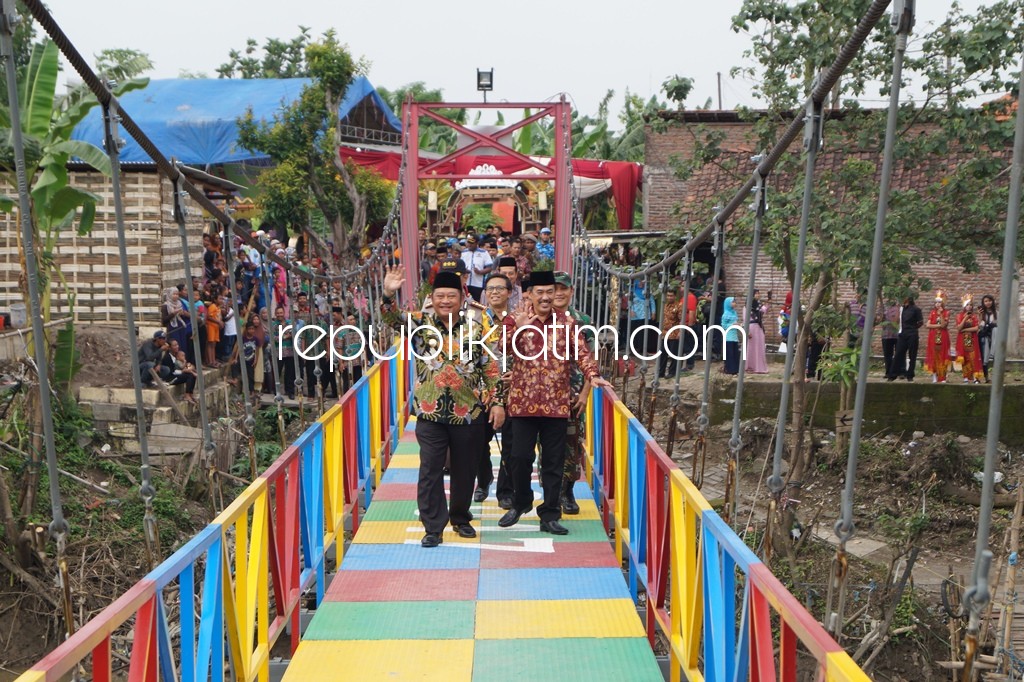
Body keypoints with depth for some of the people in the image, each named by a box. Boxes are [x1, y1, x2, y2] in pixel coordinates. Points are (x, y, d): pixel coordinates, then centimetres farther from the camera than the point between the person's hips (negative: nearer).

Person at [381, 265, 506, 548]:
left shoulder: (475, 330, 2)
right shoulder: (421, 323, 1)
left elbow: (492, 369, 4)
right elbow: (393, 318, -15)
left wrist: (497, 401, -2)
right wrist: (388, 295, -34)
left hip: (469, 413, 1)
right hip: (431, 413, -1)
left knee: (464, 470, 13)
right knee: (430, 471, 0)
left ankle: (461, 518, 31)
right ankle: (433, 527, 9)